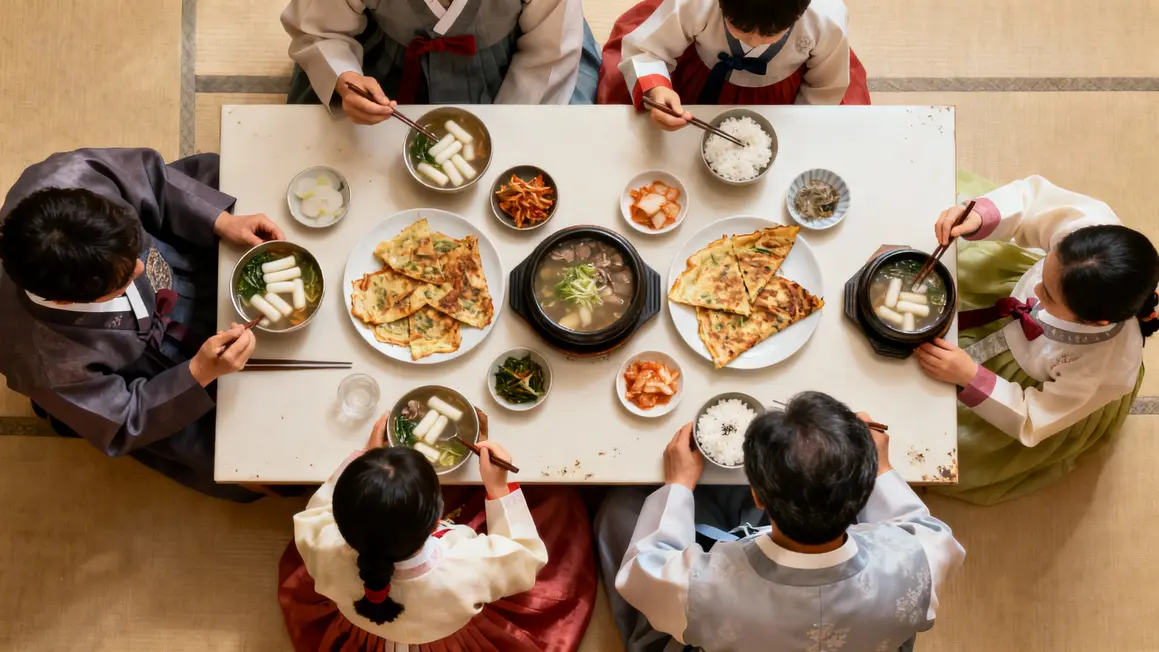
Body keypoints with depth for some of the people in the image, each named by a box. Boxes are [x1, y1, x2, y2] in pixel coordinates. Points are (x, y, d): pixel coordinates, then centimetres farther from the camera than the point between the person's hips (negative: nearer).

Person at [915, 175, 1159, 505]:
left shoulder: (1102, 369, -44)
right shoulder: (1088, 226, -42)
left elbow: (1031, 421, -27)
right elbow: (1032, 195, -23)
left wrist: (969, 377, -41)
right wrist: (977, 218, -44)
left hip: (1052, 388, -3)